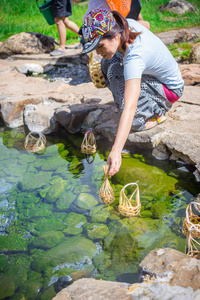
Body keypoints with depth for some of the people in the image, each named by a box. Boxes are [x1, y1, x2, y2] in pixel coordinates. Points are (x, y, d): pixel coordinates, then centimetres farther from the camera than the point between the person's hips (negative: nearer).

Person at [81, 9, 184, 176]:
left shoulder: (134, 57, -40)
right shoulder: (128, 24, -16)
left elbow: (130, 108, -49)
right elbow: (144, 23, 13)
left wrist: (116, 151, -55)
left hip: (171, 89, -9)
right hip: (154, 75, 9)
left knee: (115, 72, -28)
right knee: (107, 63, -2)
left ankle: (156, 114, -9)